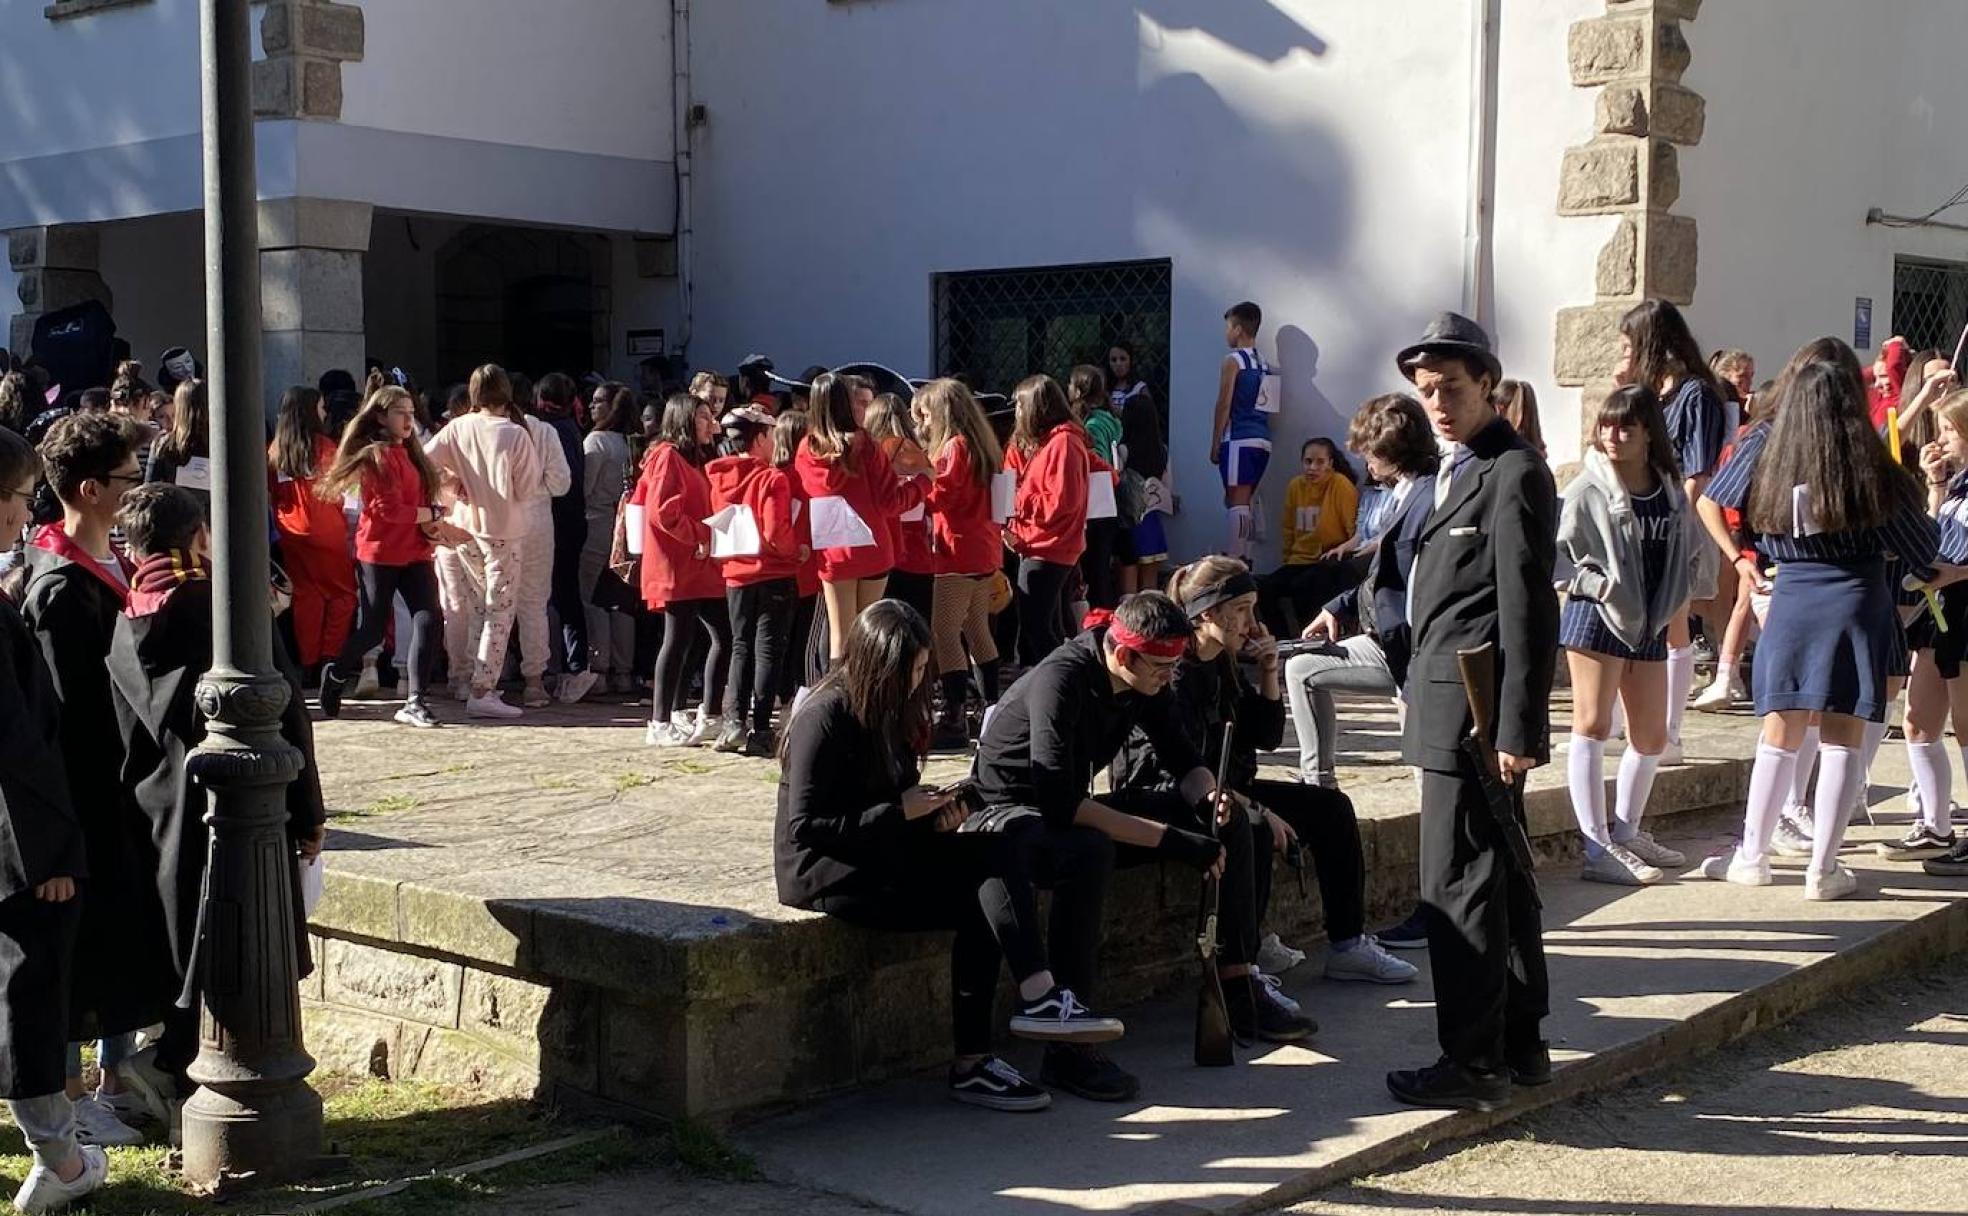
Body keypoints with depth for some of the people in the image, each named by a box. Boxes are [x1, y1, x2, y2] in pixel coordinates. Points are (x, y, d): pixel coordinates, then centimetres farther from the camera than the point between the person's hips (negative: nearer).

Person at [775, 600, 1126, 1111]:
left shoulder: (889, 710, 13)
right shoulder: (825, 716, -14)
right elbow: (804, 828, -18)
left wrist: (936, 814, -3)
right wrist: (901, 811, -18)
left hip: (884, 855, 9)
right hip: (825, 871, -9)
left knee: (986, 905, -18)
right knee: (996, 857, -23)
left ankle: (973, 1063, -18)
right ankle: (1041, 997, -27)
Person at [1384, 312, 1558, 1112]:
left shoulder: (1512, 474, -13)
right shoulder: (1461, 469, 17)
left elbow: (1529, 613, -18)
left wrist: (1517, 731, -20)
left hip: (1475, 711, -10)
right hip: (1454, 710, 10)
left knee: (1459, 884, -7)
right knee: (1499, 876, 15)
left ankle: (1473, 1063, 0)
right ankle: (1520, 1044, 25)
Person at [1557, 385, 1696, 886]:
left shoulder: (1670, 490, 6)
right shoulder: (1589, 489, -9)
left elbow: (1690, 547, 16)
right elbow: (1558, 554, -10)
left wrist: (1669, 599, 5)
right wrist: (1597, 584, -21)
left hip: (1648, 624, 6)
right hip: (1596, 617, -6)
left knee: (1651, 737, 12)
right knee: (1592, 726, -8)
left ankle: (1625, 833, 28)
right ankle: (1598, 850, -9)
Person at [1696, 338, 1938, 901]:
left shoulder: (1762, 449, -2)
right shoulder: (1869, 464, -8)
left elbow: (1709, 503, 14)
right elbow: (1922, 547, 1)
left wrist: (1738, 558, 22)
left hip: (1790, 601, 2)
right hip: (1857, 603, -2)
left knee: (1779, 737, 12)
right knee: (1842, 741, 3)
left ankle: (1751, 857, 16)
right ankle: (1823, 868, 5)